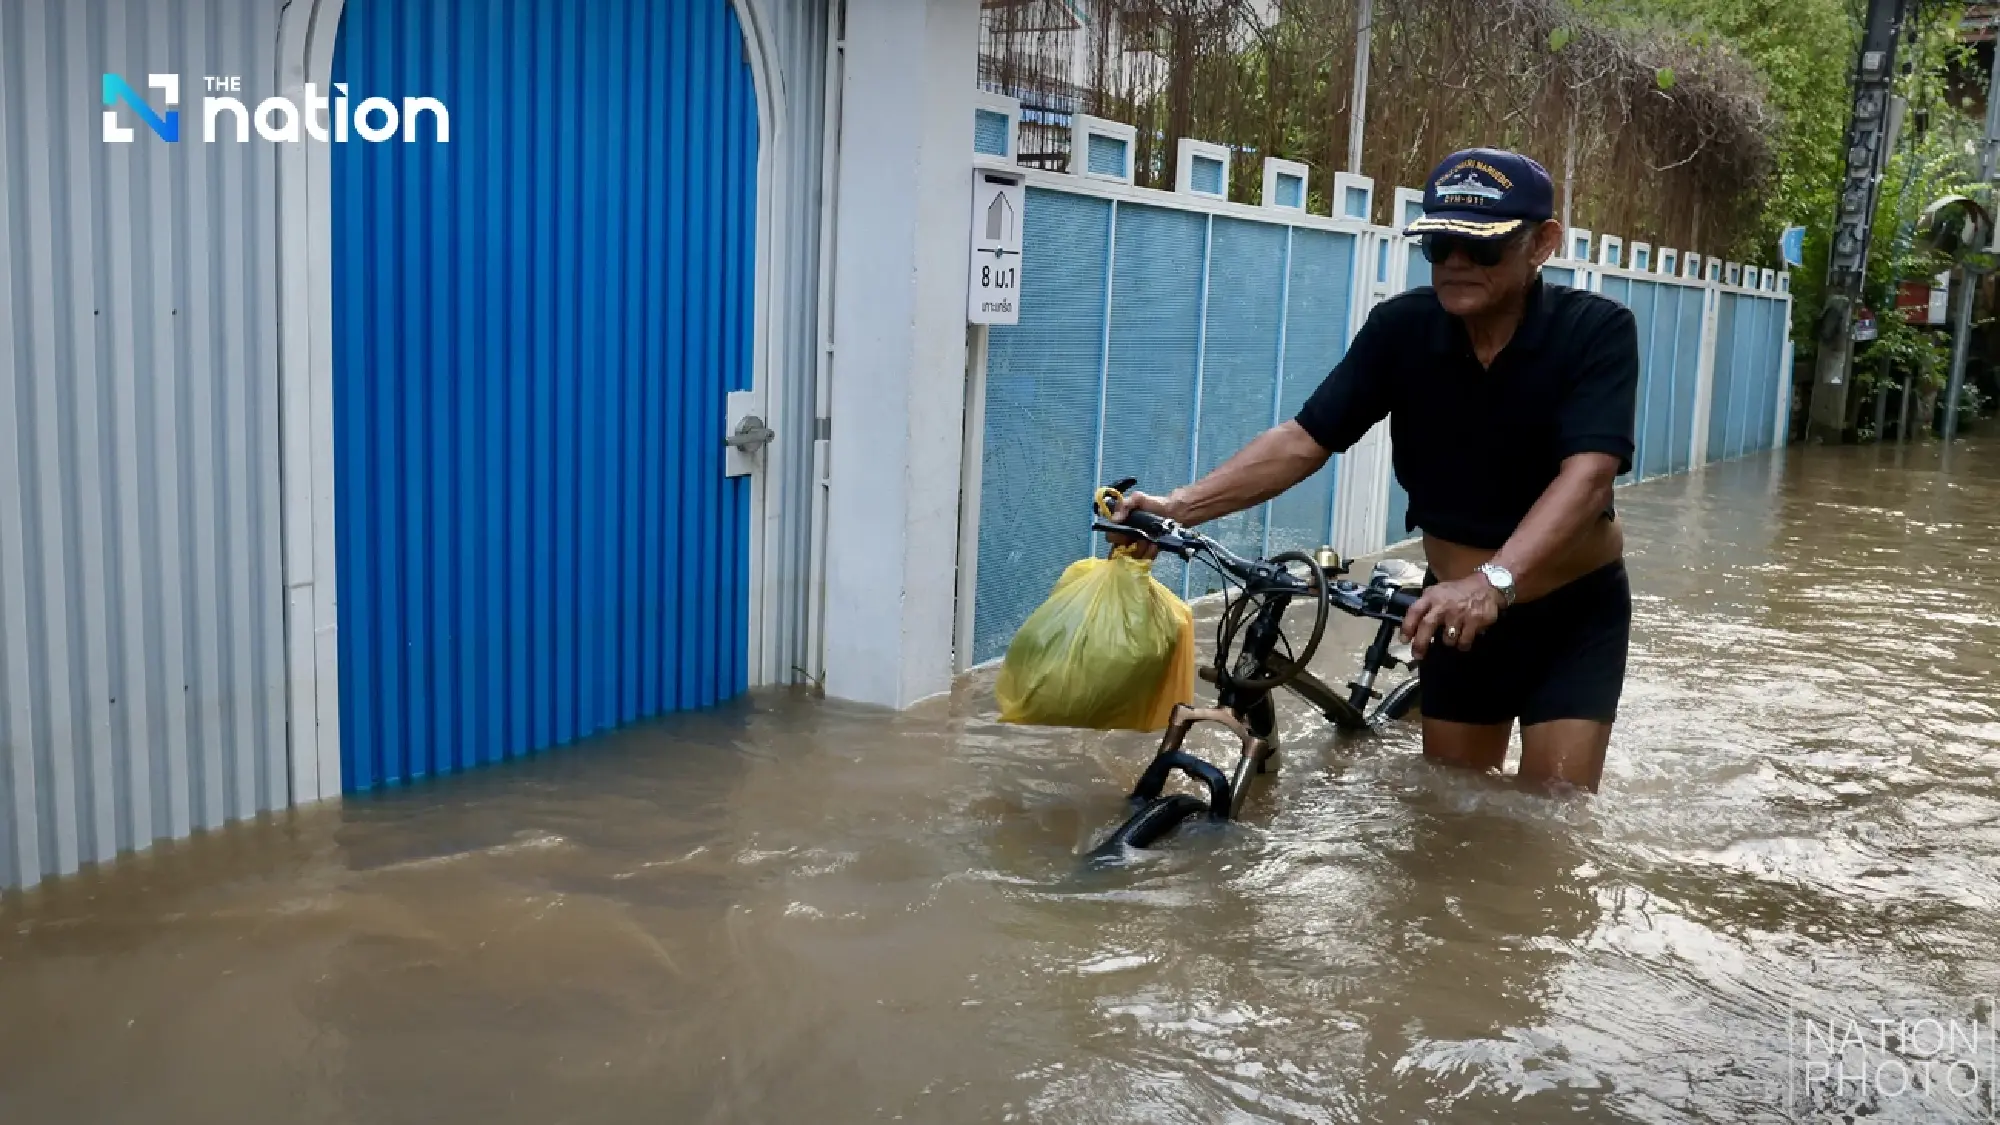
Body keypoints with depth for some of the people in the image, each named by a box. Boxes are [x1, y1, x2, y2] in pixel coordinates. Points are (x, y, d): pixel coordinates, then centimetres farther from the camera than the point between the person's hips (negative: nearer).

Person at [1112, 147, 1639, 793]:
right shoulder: (1403, 328, -12)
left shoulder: (1597, 330, -21)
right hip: (1459, 607, 3)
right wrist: (1181, 507, -26)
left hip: (1574, 613, -3)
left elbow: (1589, 472, -34)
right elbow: (1305, 438, -13)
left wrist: (1495, 581, -51)